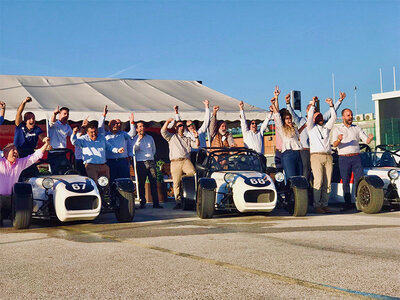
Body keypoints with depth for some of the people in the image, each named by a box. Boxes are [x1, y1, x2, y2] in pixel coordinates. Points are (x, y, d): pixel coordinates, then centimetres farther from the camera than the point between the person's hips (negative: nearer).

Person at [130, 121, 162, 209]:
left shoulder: (150, 137, 16)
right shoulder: (135, 139, 5)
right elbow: (133, 150, -11)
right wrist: (139, 139, -17)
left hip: (151, 162, 3)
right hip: (140, 163, -3)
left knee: (154, 183, -4)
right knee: (141, 184, -2)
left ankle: (156, 203, -4)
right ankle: (142, 203, 2)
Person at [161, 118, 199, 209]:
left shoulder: (187, 139, 28)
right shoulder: (171, 137, 21)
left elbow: (196, 145, 19)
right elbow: (163, 131, 5)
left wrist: (196, 137, 4)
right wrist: (167, 122, -6)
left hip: (186, 160, 2)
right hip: (175, 162, -2)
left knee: (193, 173, -30)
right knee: (176, 183, -9)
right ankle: (178, 201, -6)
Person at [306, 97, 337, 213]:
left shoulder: (327, 127, 25)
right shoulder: (311, 127, 15)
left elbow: (333, 118, 13)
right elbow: (309, 117, -2)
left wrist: (331, 106, 2)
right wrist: (313, 105, -10)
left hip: (328, 157, 4)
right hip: (316, 156, -4)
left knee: (327, 183, -1)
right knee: (318, 181, -14)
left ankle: (324, 205, 3)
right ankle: (317, 205, -12)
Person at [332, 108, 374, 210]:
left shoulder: (357, 128, 13)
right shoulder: (337, 129, 7)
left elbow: (366, 140, 4)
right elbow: (335, 144, -7)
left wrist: (370, 138, -21)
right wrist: (339, 140, -30)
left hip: (356, 157, 1)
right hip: (344, 158, -1)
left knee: (359, 180, -7)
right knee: (345, 182, -1)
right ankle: (348, 203, 4)